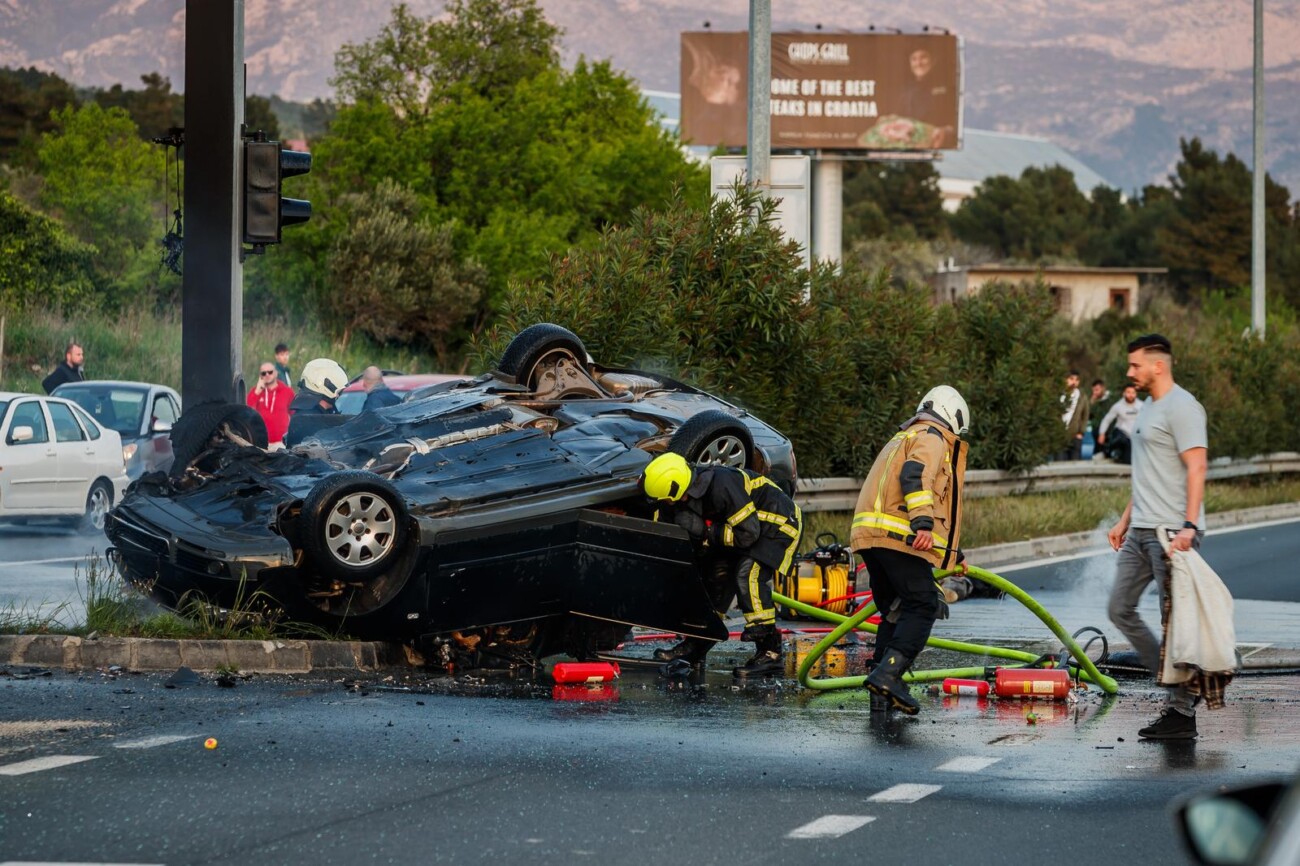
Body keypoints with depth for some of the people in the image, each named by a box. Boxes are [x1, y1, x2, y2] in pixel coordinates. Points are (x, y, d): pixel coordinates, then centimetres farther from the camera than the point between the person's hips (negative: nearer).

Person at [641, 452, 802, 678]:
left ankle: (770, 653, -24)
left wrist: (707, 532, -27)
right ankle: (695, 646, 17)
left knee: (748, 574, -24)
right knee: (718, 574, 6)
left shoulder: (722, 486, -35)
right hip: (748, 523, 9)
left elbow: (747, 534, -31)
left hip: (779, 524, -9)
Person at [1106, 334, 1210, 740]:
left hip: (1171, 532, -10)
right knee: (1120, 609, 9)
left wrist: (1189, 525, -28)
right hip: (1141, 531, 11)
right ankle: (1179, 685, 15)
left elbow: (1196, 467, -19)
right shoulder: (1147, 408, 19)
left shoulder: (1181, 408, -12)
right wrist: (1126, 520, 26)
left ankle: (1181, 712, -3)